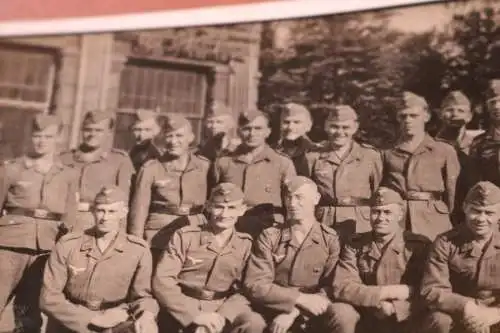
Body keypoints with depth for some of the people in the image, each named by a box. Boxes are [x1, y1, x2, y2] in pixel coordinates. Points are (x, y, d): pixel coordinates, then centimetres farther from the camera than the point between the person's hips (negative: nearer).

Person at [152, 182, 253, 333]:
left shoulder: (247, 245, 9)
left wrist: (219, 318, -17)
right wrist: (195, 315, -16)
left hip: (224, 313, 2)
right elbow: (161, 280, -5)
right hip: (183, 316, -2)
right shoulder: (184, 236, 4)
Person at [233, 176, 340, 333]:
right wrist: (300, 298, -17)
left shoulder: (330, 239, 4)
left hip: (312, 313, 2)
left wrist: (293, 312, -18)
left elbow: (331, 287, -4)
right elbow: (254, 285, -6)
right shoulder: (269, 237, 3)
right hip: (273, 311, -1)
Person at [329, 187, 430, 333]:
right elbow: (341, 287, -10)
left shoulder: (420, 245, -2)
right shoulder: (355, 245, 2)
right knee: (339, 312, -29)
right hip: (365, 318, 1)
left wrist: (393, 307, -22)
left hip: (405, 320, -1)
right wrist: (388, 292, -18)